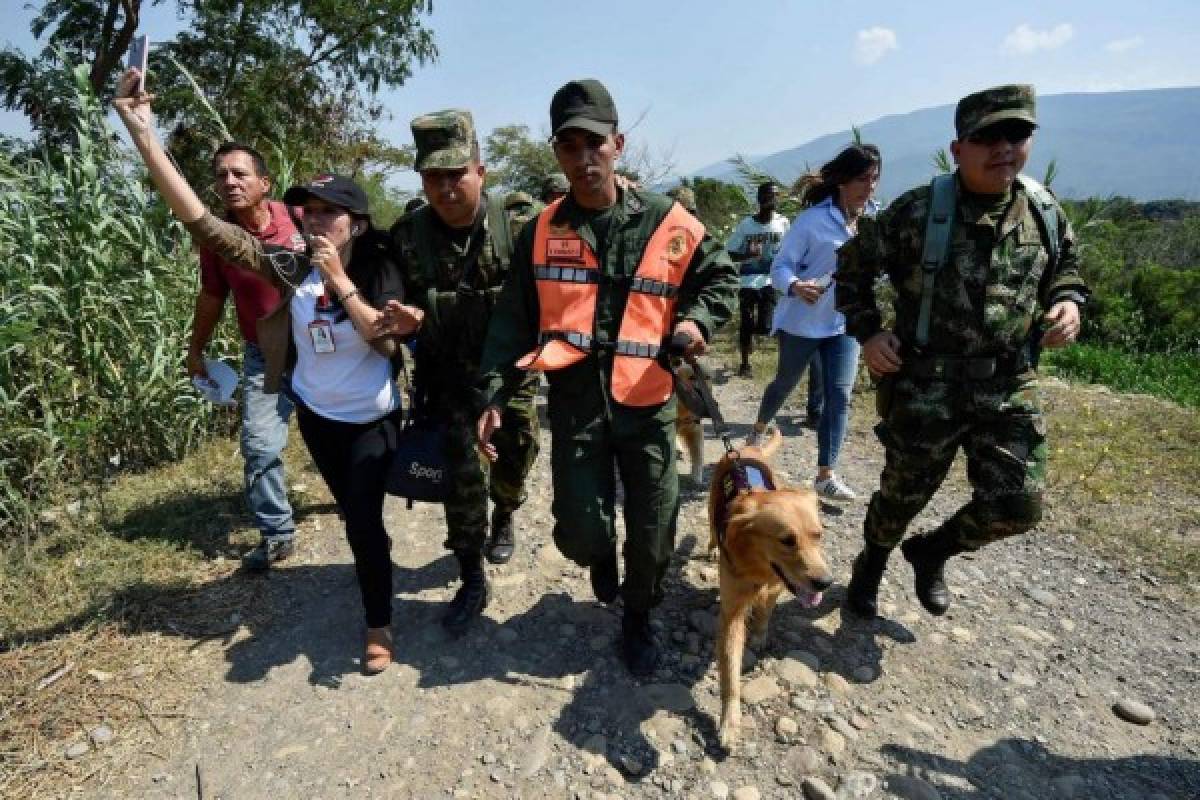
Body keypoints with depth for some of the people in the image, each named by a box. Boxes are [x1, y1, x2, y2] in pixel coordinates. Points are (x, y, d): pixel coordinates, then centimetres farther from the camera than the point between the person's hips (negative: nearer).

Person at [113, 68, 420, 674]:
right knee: (351, 510, 21)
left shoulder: (380, 272, -13)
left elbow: (383, 337, -28)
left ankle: (378, 624, 16)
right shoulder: (290, 267, -11)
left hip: (372, 419, -3)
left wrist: (338, 278, -26)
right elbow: (202, 222, -18)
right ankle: (378, 558, 50)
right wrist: (141, 130, -25)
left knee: (362, 517, -3)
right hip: (314, 414, 3)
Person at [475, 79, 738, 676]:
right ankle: (603, 559, 39)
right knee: (580, 532, 0)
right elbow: (513, 319, 6)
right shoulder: (542, 231, 3)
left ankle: (638, 618, 38)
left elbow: (720, 276, 13)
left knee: (652, 531, 9)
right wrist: (494, 392, -3)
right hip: (574, 404, 1)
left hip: (647, 404, 0)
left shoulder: (667, 224, -1)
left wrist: (696, 319, -7)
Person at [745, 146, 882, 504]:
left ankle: (825, 475, 6)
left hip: (845, 321, 4)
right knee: (785, 383, 15)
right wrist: (794, 286, -36)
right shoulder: (813, 218, -15)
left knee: (840, 395, -2)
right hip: (802, 320, -4)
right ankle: (758, 431, 44)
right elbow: (781, 265, -16)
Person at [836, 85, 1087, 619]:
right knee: (903, 495, 9)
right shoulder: (919, 210, -10)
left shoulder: (1045, 213, 4)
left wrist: (1068, 302, 0)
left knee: (1019, 505, 3)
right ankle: (871, 565, 40)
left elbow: (1065, 266, 22)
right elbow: (853, 265, 0)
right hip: (925, 383, -4)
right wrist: (866, 332, -10)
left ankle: (931, 551, 31)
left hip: (1008, 385, 4)